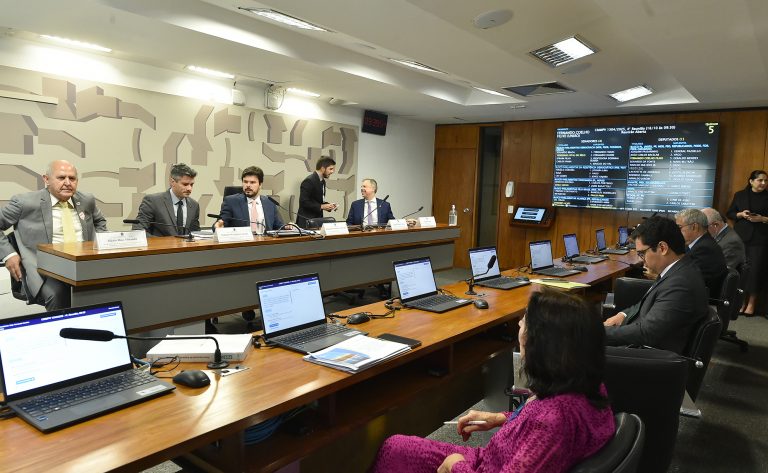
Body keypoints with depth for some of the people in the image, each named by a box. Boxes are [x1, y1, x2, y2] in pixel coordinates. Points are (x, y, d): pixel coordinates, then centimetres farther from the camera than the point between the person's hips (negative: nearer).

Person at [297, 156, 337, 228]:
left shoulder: (322, 181, 12)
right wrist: (321, 206, -20)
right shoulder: (309, 181, -15)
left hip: (317, 220, 8)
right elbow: (303, 202, -21)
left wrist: (329, 205, 3)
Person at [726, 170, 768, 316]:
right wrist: (741, 214, -9)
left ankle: (751, 303, 6)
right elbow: (729, 214, 8)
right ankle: (741, 300, 12)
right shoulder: (740, 195, 7)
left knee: (755, 269, -3)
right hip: (740, 237, 2)